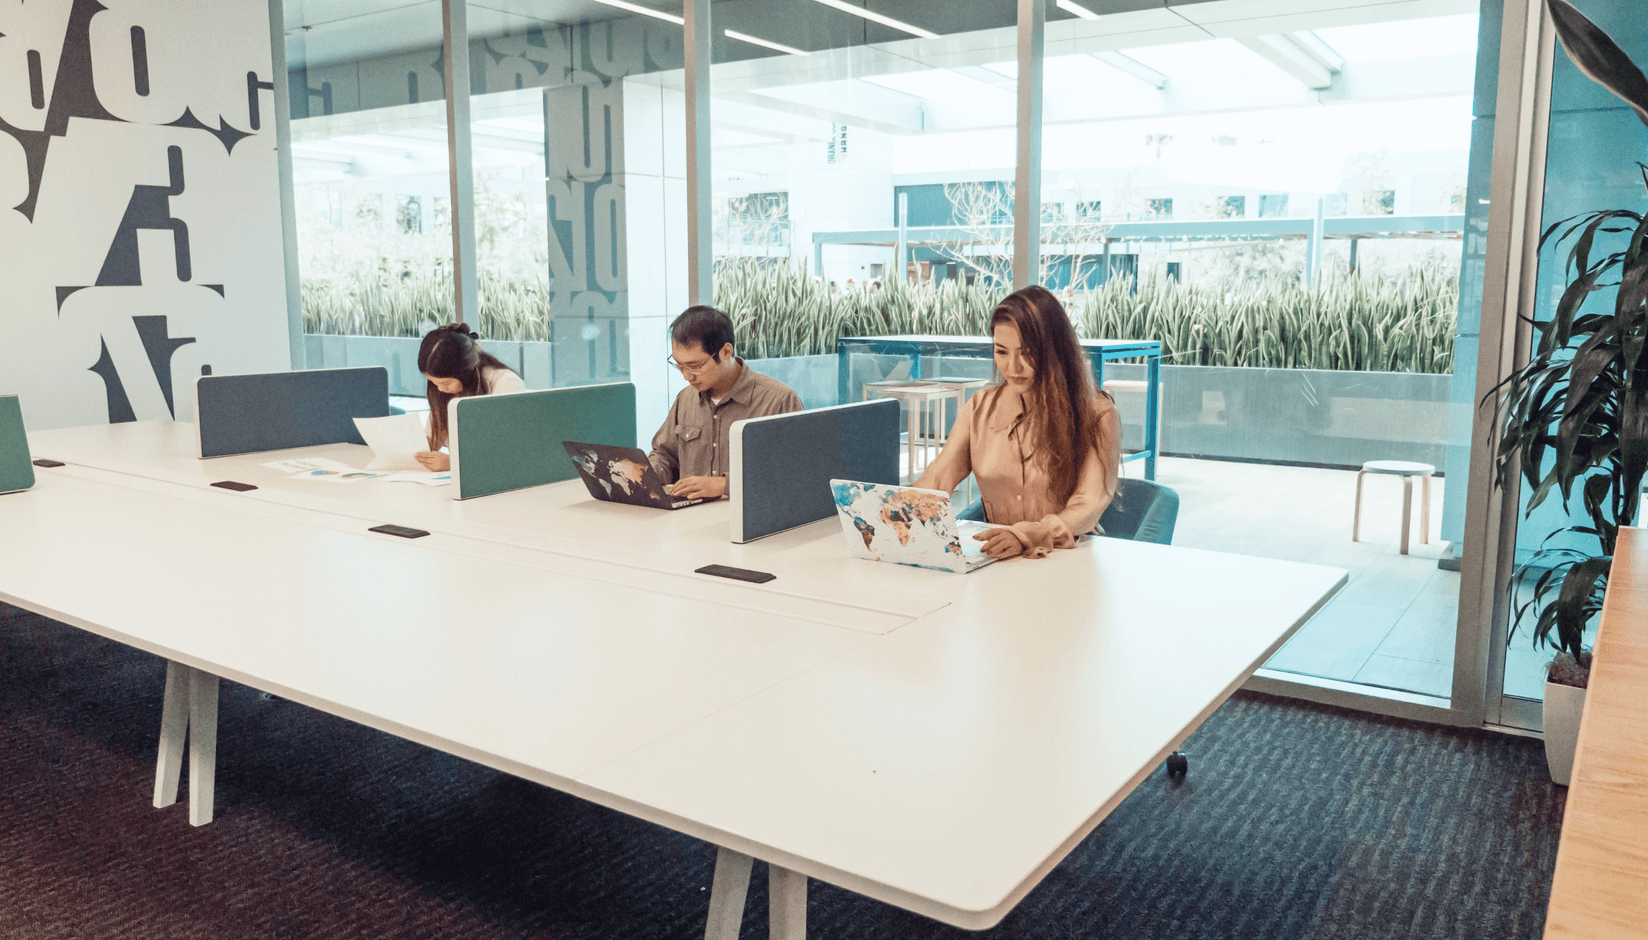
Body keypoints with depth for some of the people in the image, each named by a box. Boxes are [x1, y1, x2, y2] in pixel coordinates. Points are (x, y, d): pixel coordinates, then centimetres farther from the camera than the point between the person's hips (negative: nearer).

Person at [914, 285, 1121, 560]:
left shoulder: (1096, 414, -7)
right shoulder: (980, 407, 7)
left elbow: (1088, 507, -18)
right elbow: (936, 480, -1)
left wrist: (1026, 536, -37)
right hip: (996, 558, 1)